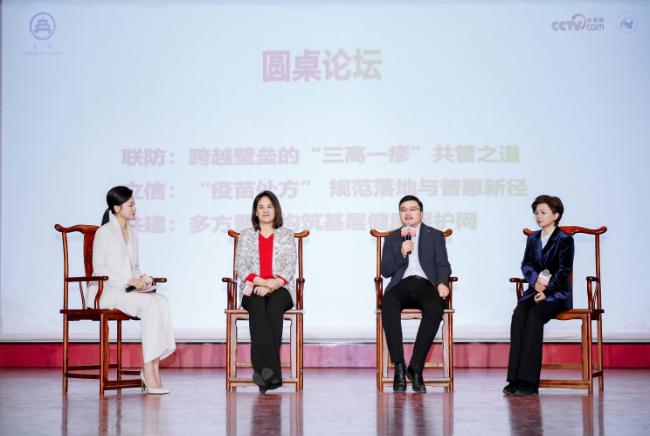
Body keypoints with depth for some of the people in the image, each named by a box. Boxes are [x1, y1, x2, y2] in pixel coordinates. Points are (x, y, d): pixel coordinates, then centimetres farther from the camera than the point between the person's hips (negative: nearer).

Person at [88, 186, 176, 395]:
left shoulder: (133, 234, 21)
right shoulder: (104, 232, -3)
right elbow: (99, 267, -11)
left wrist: (140, 280, 4)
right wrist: (129, 281, -18)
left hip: (128, 291, 7)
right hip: (106, 292, -7)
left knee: (162, 300, -24)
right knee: (149, 303, -31)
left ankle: (152, 368, -28)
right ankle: (149, 370, -32)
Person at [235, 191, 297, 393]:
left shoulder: (286, 235, 14)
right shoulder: (246, 236, 16)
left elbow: (289, 267, 3)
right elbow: (240, 267, 5)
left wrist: (272, 285, -14)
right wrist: (262, 281, -11)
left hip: (281, 289, 0)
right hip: (252, 289, 0)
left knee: (273, 308, -35)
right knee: (257, 308, -35)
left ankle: (264, 370, -37)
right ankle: (269, 371, -45)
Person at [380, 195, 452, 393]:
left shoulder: (435, 235, 19)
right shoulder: (392, 238, 22)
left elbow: (443, 265, 9)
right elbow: (385, 271, 12)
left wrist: (442, 283, -13)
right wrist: (402, 254, -6)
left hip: (426, 285, -1)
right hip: (401, 285, 1)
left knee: (435, 307, -37)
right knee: (388, 303, -37)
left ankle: (416, 367, -30)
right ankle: (399, 367, -35)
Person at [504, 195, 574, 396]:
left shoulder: (565, 240, 0)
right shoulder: (532, 238, 18)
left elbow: (563, 271, -8)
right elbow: (526, 264, 9)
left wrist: (546, 291, -18)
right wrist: (535, 280, -12)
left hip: (557, 294, -5)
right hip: (534, 291, 5)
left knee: (534, 316, -32)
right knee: (518, 315, -26)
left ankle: (529, 381, -34)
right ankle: (515, 379, -30)